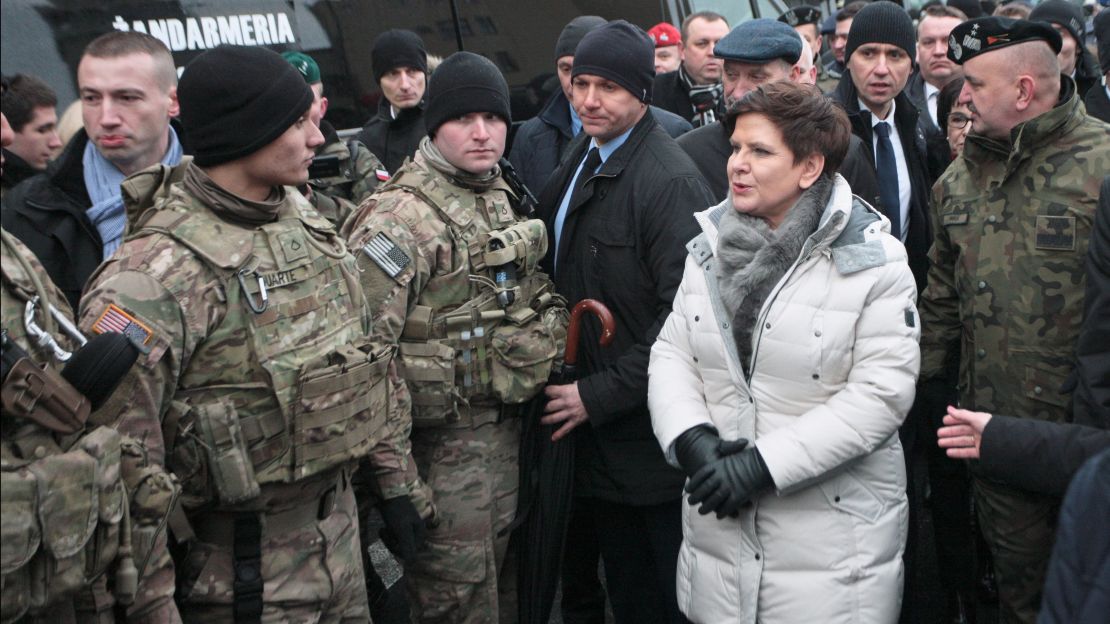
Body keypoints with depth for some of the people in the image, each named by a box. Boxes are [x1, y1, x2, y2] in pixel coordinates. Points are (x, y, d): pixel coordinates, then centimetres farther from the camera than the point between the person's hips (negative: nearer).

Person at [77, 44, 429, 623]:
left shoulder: (304, 218, 3)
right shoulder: (157, 275, -22)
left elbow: (364, 360, 13)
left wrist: (396, 476, 15)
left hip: (338, 526, 7)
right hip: (240, 572, -7)